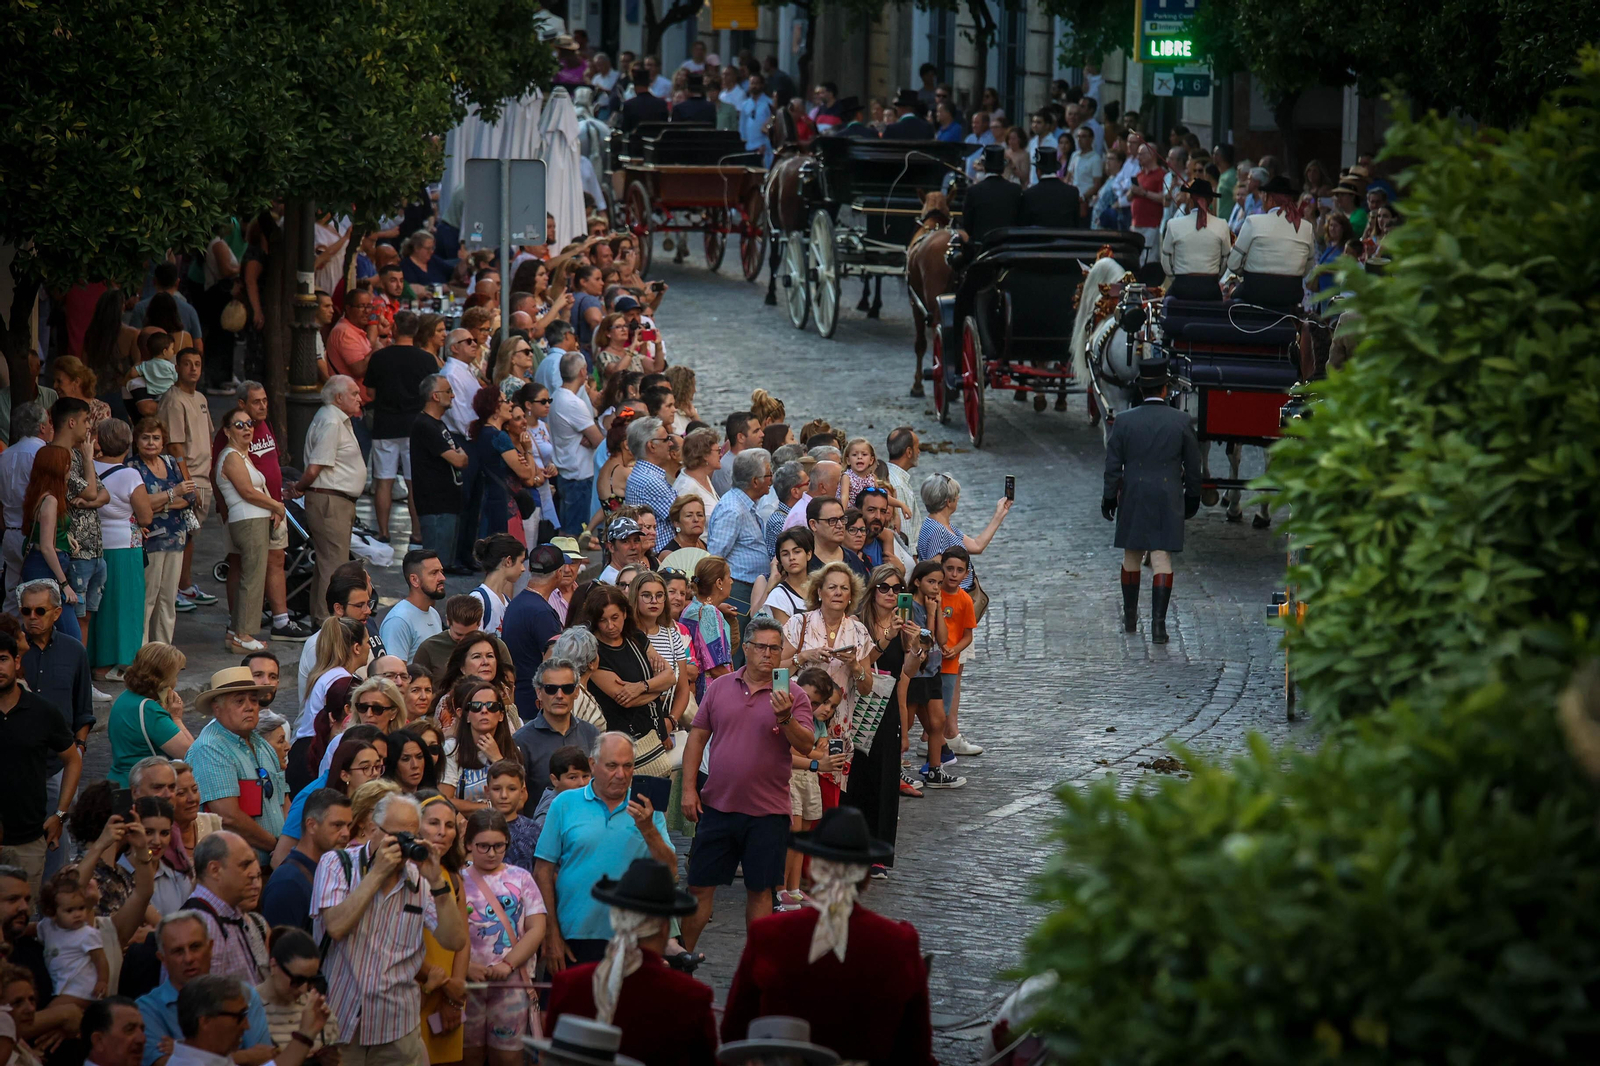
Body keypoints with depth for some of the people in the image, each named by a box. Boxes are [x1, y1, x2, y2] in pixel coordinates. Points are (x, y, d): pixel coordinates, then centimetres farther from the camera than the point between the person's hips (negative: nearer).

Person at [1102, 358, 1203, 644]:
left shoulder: (1124, 422, -4)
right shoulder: (1181, 422, -4)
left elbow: (1113, 466, -2)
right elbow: (1192, 466, 3)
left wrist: (1109, 498, 7)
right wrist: (1192, 497, 16)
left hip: (1132, 500, 1)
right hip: (1168, 500, -1)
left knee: (1131, 556, 15)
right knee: (1162, 559, -3)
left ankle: (1130, 618, 27)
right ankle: (1158, 623, -12)